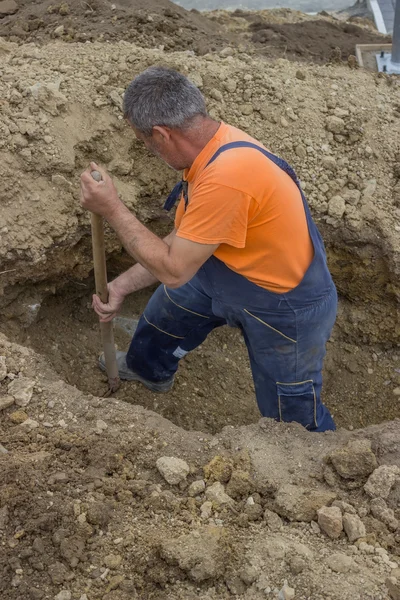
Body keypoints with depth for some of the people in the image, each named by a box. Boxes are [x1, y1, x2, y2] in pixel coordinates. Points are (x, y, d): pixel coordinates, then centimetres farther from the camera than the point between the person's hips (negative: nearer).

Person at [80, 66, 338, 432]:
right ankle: (150, 369, 57)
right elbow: (178, 245, 3)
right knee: (167, 307, 27)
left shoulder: (226, 176, -38)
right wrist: (122, 286, 2)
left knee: (294, 416, 7)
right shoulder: (208, 145, -8)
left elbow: (173, 270, -28)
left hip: (287, 307, -9)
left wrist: (112, 209, -23)